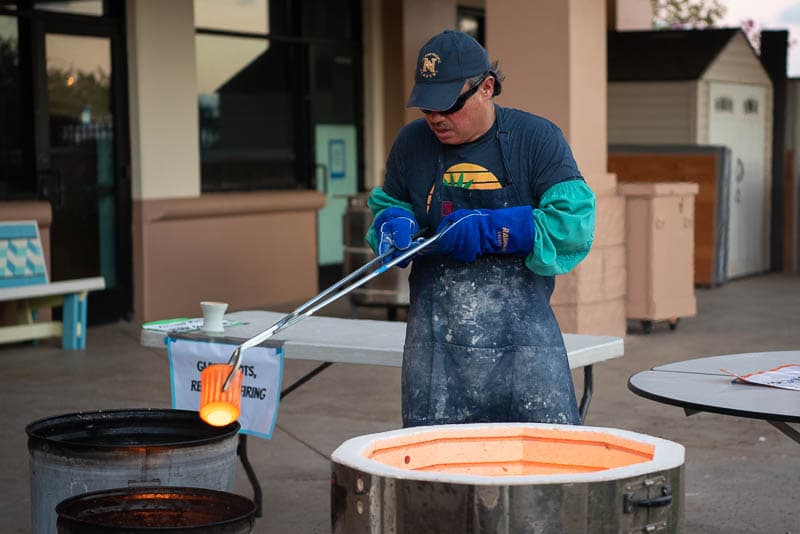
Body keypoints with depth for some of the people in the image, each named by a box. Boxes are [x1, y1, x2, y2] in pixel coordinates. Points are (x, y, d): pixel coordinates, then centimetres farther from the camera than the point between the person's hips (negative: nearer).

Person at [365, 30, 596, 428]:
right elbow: (386, 205, 22)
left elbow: (574, 223, -13)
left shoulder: (536, 138, -3)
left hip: (523, 335, -2)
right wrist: (395, 226, -3)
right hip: (436, 338, 3)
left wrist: (486, 231, -17)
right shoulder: (412, 143, 7)